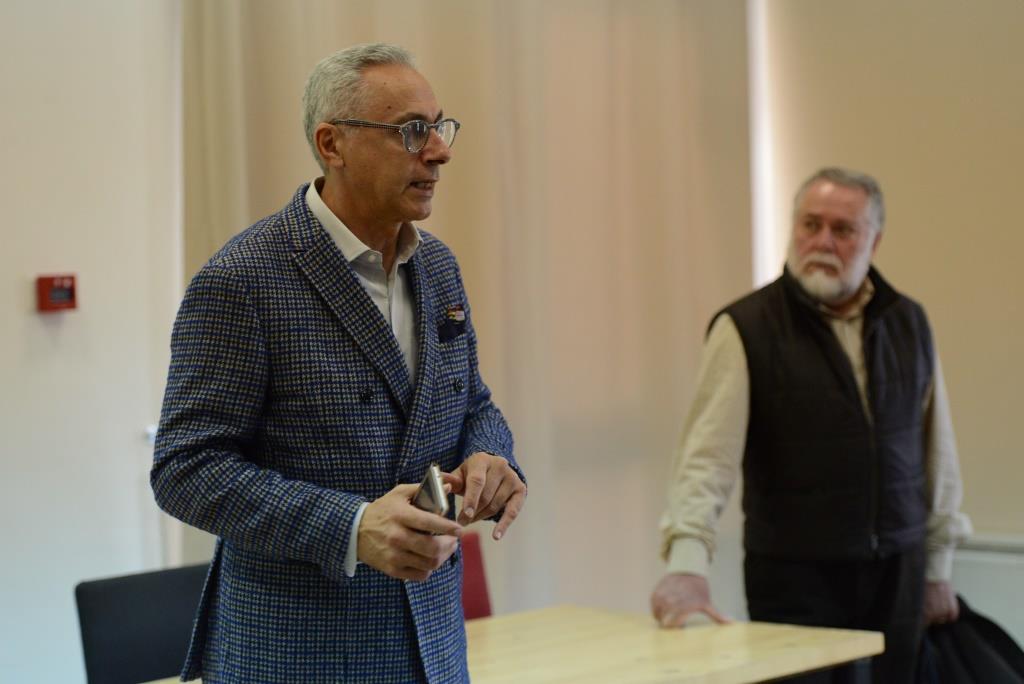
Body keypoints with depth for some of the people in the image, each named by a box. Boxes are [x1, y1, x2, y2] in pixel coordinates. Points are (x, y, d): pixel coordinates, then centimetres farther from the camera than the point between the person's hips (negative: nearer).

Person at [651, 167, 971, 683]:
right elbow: (707, 453, -17)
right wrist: (687, 563, -29)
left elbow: (936, 447, 13)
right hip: (795, 577, -4)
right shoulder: (746, 329, -8)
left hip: (896, 572, 4)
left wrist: (939, 565, 14)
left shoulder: (908, 324, 7)